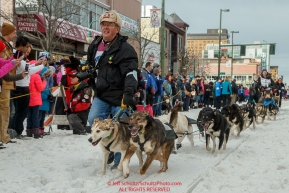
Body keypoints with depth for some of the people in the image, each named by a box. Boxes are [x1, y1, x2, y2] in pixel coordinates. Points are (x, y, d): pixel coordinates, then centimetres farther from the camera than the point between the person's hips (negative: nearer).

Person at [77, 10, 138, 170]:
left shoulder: (125, 48, -13)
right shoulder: (95, 46, 10)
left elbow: (131, 73, -23)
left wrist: (129, 92, -37)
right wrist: (82, 75, 6)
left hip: (119, 96, -6)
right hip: (101, 95, 6)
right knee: (94, 120, -8)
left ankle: (119, 160, 18)